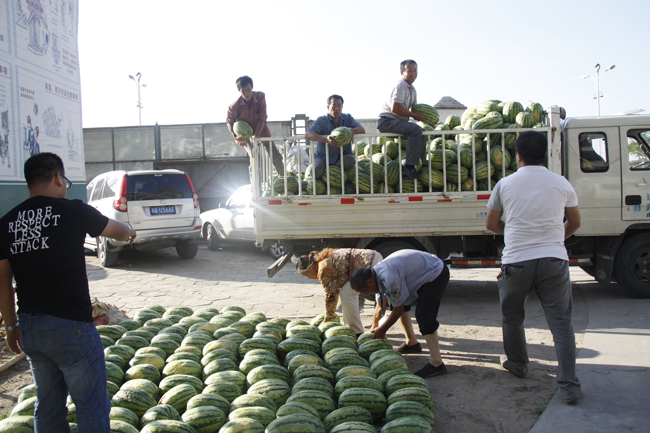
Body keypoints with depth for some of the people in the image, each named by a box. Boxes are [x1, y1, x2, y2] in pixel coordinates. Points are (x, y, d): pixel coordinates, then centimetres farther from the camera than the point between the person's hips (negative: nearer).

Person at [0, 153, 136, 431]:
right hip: (70, 325, -6)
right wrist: (129, 232, 33)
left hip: (28, 326, 6)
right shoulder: (72, 211, -9)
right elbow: (118, 231, 10)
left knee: (48, 405, 20)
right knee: (92, 407, 4)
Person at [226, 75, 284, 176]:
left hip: (262, 130, 2)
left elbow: (262, 117, -23)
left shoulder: (260, 96, -21)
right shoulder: (234, 106, -23)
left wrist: (256, 135, -32)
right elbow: (229, 122, -6)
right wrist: (235, 137, -20)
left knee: (276, 157, 4)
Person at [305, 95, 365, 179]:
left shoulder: (348, 118, 8)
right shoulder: (322, 120, -4)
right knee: (316, 171, -31)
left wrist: (353, 131, -33)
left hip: (343, 156, 2)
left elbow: (362, 130, -6)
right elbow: (307, 135, -21)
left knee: (350, 159, -33)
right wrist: (325, 138, -40)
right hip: (324, 157, -2)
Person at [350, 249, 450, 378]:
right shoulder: (377, 275, -1)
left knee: (424, 315, -17)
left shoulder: (390, 278, -32)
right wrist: (375, 329, 15)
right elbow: (380, 306, 12)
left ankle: (436, 363, -12)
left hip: (436, 274, -10)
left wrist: (382, 330, -8)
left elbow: (398, 310, -20)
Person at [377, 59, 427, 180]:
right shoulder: (400, 85, -14)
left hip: (398, 121, 11)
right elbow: (395, 108, -23)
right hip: (387, 121, -10)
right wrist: (414, 115, -17)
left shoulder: (412, 89, 17)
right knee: (416, 129, -30)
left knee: (421, 135, 19)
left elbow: (413, 109, 16)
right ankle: (409, 166, -29)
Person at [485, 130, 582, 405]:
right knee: (561, 323, 6)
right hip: (554, 260, 1)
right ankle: (569, 386, 3)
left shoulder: (505, 184, 2)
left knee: (512, 317, 20)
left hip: (516, 261, -1)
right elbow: (574, 223, 18)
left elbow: (491, 224, 11)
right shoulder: (562, 184, 5)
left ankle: (517, 364, 37)